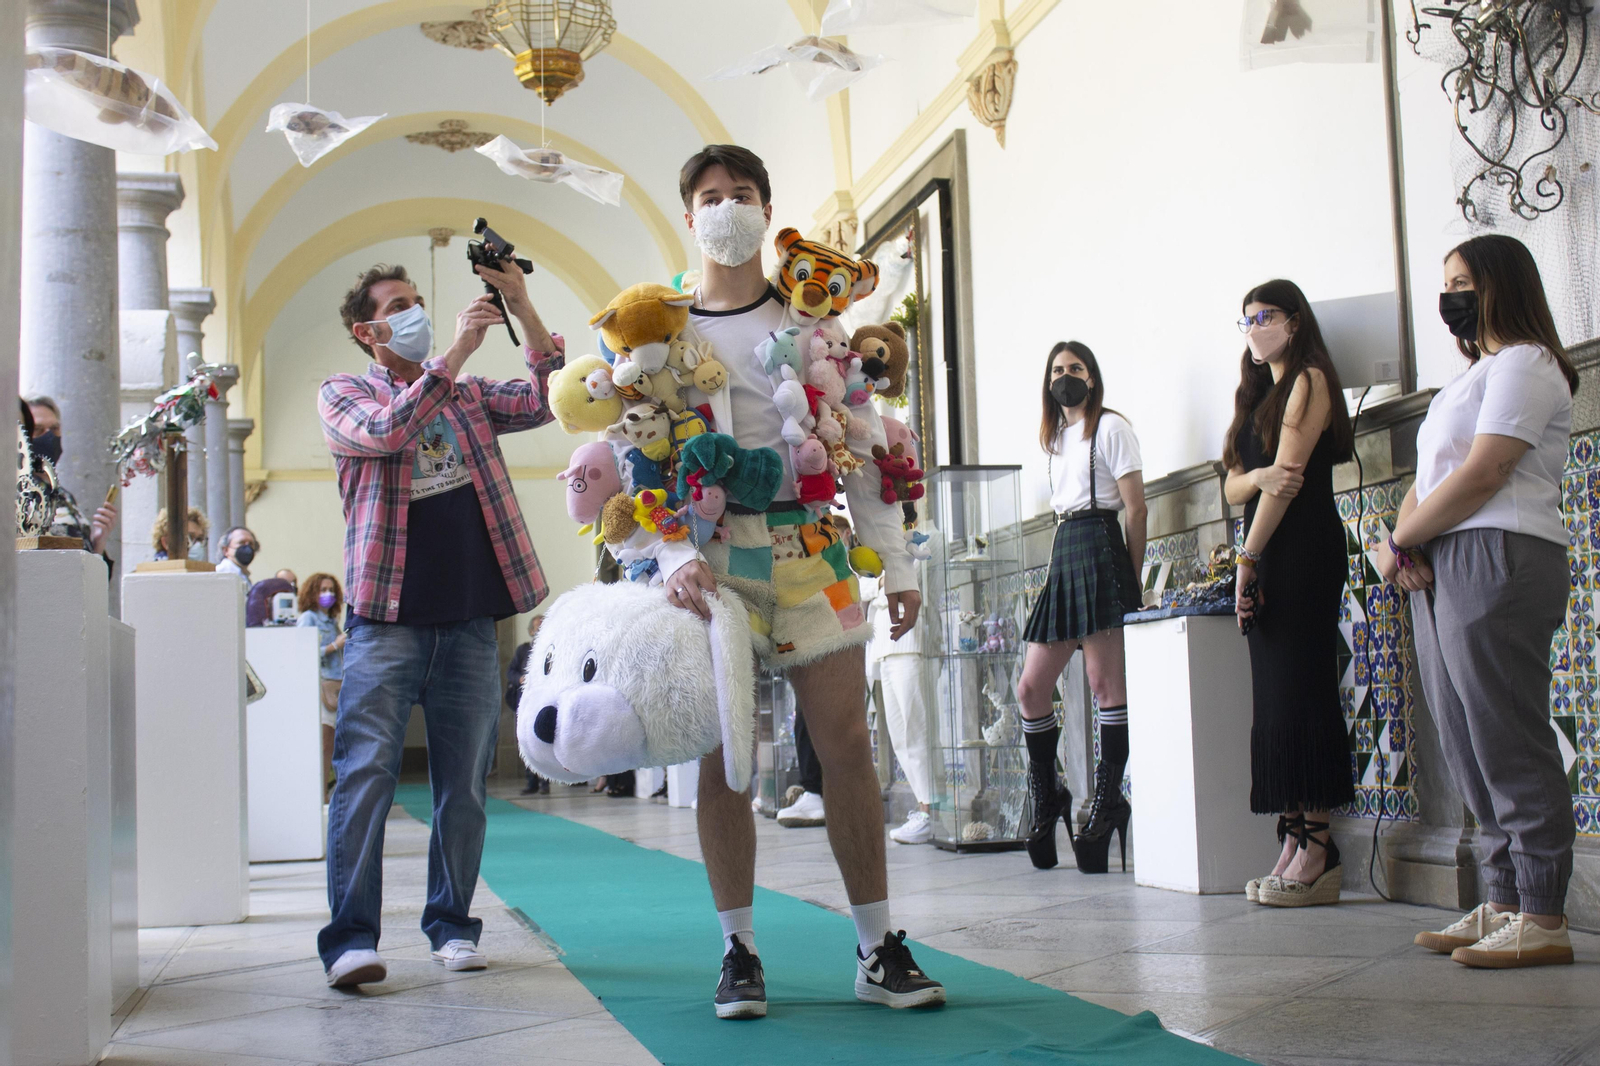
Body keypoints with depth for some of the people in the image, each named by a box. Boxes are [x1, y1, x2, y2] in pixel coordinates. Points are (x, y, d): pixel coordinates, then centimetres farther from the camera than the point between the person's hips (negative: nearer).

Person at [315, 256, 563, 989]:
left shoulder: (469, 394, 18)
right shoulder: (342, 394, 8)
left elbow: (544, 404, 2)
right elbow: (388, 432, -14)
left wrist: (524, 312, -9)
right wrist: (457, 350, -18)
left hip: (471, 617, 4)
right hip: (387, 617, -3)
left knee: (464, 782, 6)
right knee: (365, 772, -10)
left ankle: (450, 924, 16)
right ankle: (350, 936, -9)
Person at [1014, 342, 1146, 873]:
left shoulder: (1110, 427, 0)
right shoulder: (1056, 437, 22)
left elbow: (1136, 506, -4)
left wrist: (1132, 580, -8)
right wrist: (1054, 572, 12)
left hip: (1100, 548, -8)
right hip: (1062, 554, 8)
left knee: (1106, 683, -9)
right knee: (1030, 688, 4)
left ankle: (1107, 800, -3)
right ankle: (1047, 796, 16)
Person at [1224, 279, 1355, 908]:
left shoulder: (1310, 380, -3)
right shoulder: (1259, 395, 23)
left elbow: (1290, 475, -11)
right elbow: (1233, 485, 14)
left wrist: (1247, 558, -11)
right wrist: (1258, 477, -10)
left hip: (1304, 552, -8)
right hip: (1266, 557, 8)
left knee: (1299, 694, -12)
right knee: (1273, 702, 3)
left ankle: (1317, 852, -12)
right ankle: (1293, 847, 2)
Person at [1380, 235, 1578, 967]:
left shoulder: (1524, 364, -3)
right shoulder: (1473, 378, 26)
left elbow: (1482, 474, -14)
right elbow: (1427, 481, 21)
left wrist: (1399, 542, -7)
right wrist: (1403, 537, 1)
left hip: (1497, 562, -10)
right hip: (1442, 572, 10)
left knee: (1509, 742, -10)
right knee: (1469, 746, 8)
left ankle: (1542, 918, -8)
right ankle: (1502, 903, 12)